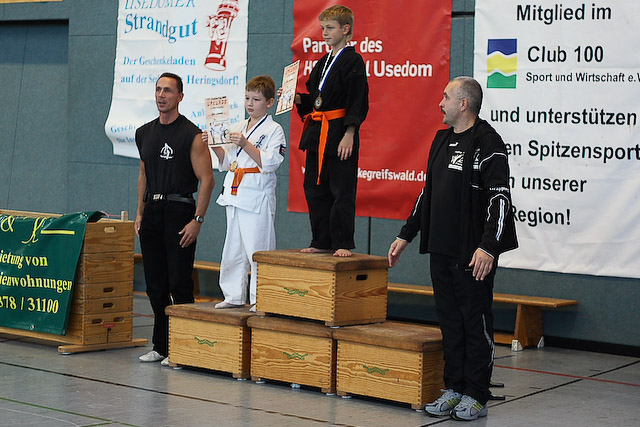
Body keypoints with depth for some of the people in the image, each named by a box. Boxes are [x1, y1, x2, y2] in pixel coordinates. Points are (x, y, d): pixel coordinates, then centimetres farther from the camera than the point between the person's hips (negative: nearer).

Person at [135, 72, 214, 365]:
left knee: (179, 284, -6)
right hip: (152, 213, 7)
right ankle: (161, 345, 19)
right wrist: (140, 213, 15)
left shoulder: (191, 135, -9)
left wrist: (197, 220, -15)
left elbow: (207, 179, -10)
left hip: (179, 213, -7)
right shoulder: (144, 133, 12)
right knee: (156, 286, 10)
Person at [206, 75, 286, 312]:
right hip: (234, 196, 7)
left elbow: (269, 163, -16)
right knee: (233, 249, 12)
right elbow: (226, 162, 21)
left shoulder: (274, 130, -4)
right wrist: (216, 145, 4)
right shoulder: (239, 128, 17)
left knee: (257, 249, -7)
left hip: (258, 198, -7)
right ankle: (234, 295, 22)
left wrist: (245, 144, -22)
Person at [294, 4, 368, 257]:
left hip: (340, 134, -9)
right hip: (317, 135, 9)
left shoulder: (353, 61, -7)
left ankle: (342, 244, 3)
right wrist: (297, 98, 5)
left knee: (342, 191, -4)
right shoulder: (323, 63, 17)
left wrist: (349, 133, -19)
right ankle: (322, 242, 19)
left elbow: (358, 103, -13)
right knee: (315, 189, 10)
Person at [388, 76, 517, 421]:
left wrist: (488, 247, -25)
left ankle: (476, 395, 7)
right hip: (441, 250, 8)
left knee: (476, 322, -1)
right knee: (449, 321, 12)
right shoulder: (442, 140, 16)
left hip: (473, 254, -8)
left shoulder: (487, 143, -11)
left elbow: (500, 198, -17)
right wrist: (405, 236, 21)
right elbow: (428, 193, 23)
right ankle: (453, 389, 20)